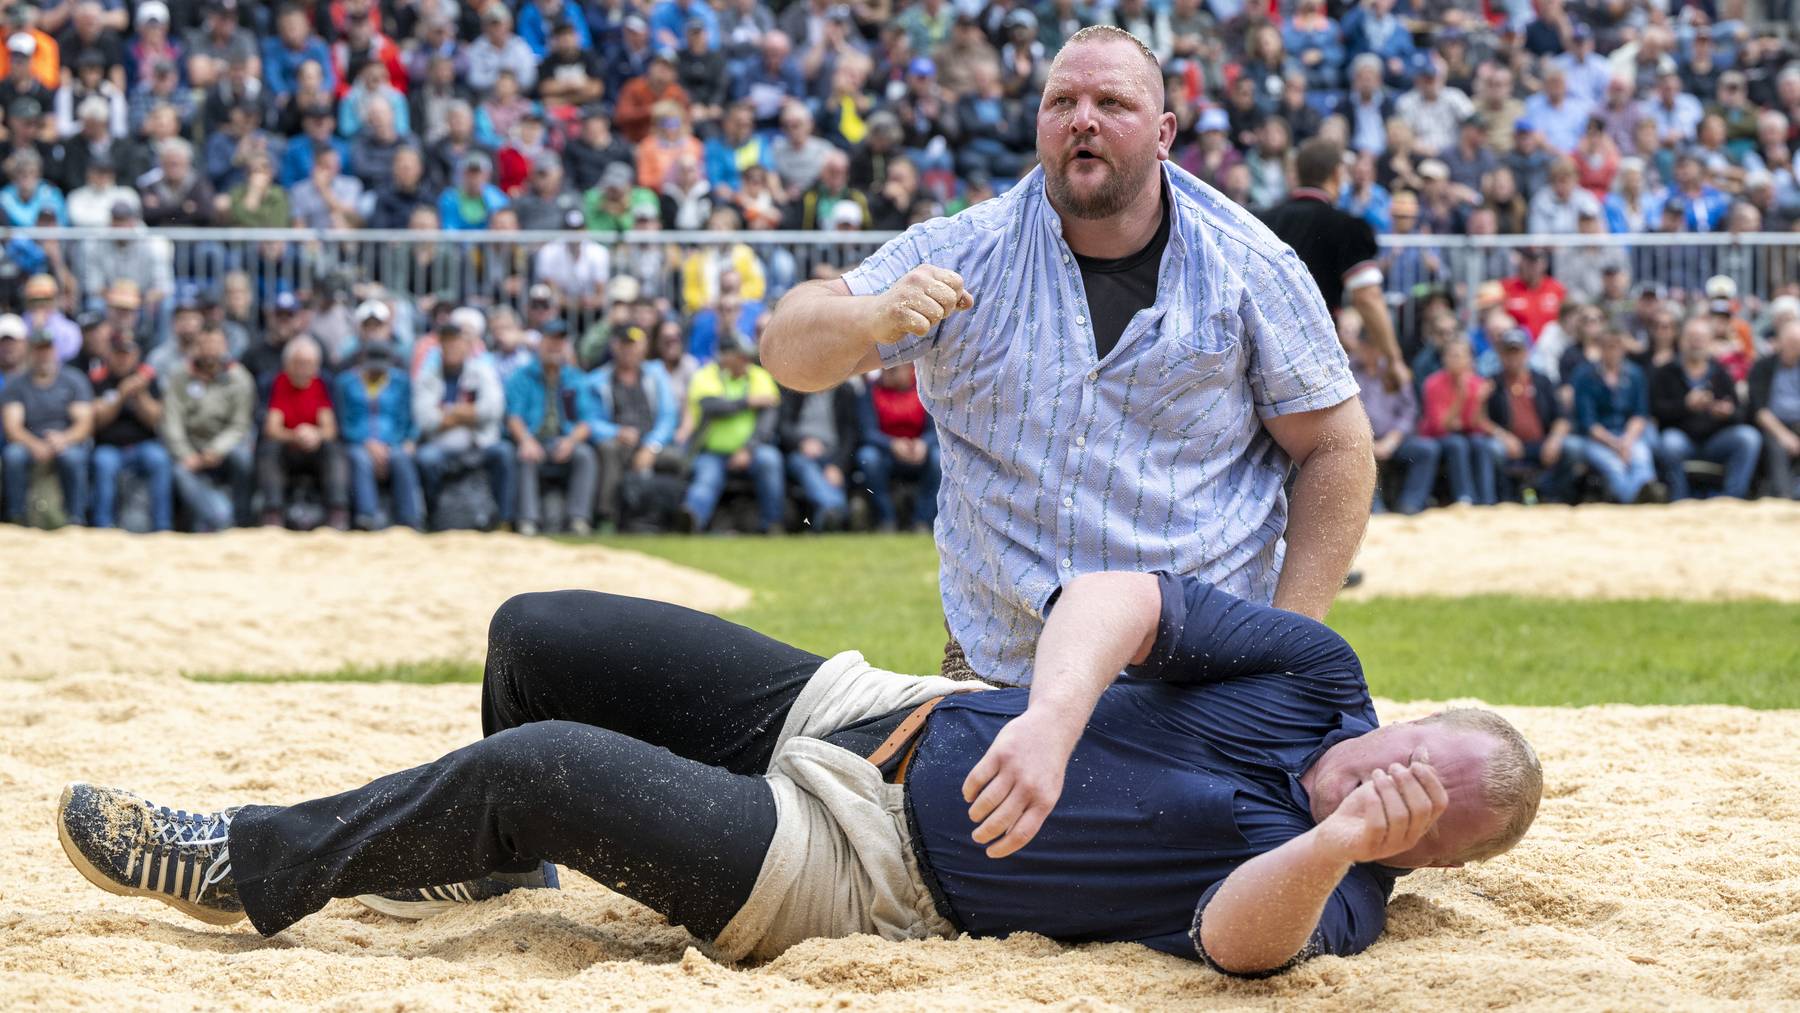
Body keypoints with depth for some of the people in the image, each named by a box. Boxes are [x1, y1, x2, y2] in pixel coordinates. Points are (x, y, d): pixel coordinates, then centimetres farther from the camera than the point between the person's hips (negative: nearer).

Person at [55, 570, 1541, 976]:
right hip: (871, 713, 6)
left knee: (540, 769, -20)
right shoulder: (1316, 672, -4)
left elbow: (1239, 940, -38)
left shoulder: (1329, 896, -16)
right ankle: (501, 865, 38)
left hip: (852, 871, -6)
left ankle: (254, 869, 3)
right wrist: (1050, 718, -34)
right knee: (539, 638, 8)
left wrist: (1334, 843, -56)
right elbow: (1120, 597, -15)